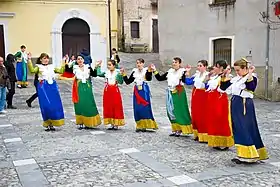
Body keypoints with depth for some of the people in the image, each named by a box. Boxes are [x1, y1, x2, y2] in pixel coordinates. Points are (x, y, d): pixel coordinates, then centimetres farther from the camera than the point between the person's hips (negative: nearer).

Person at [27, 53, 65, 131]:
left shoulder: (52, 67, 17)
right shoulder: (39, 67, 4)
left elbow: (60, 71, 12)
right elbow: (32, 70, -16)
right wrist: (29, 60, -23)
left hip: (53, 87, 4)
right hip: (43, 87, -4)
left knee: (55, 105, 1)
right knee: (46, 106, -6)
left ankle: (52, 124, 12)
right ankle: (47, 124, 6)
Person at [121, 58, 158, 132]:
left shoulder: (146, 70, -2)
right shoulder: (134, 72, 10)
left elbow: (149, 78, -21)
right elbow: (128, 81, 12)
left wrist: (149, 71, -33)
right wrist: (124, 74, 3)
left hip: (144, 91, -4)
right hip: (136, 91, 4)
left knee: (145, 107, -7)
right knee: (137, 109, 2)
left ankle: (144, 126, -1)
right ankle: (139, 126, 10)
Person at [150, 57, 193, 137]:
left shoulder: (182, 72, -6)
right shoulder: (170, 72, 11)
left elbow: (185, 80, -24)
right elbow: (160, 78, 13)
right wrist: (154, 70, 8)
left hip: (179, 93, -6)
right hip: (170, 93, 6)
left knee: (179, 111, -3)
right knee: (171, 112, 9)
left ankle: (180, 130, 7)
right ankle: (175, 129, 20)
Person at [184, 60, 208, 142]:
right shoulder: (196, 74, 11)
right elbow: (188, 82, 10)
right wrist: (187, 72, 8)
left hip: (203, 96, -7)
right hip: (195, 95, 7)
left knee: (203, 116, -6)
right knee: (195, 114, 11)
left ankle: (204, 136, 2)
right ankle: (197, 134, 23)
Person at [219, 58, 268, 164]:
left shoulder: (252, 78, -7)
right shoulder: (236, 79, 13)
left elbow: (251, 87, -27)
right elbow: (223, 87, 12)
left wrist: (249, 75, -31)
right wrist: (226, 76, 4)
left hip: (245, 105, -8)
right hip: (235, 105, 8)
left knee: (245, 129, -8)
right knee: (238, 130, 9)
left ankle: (248, 155, -2)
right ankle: (242, 154, 17)